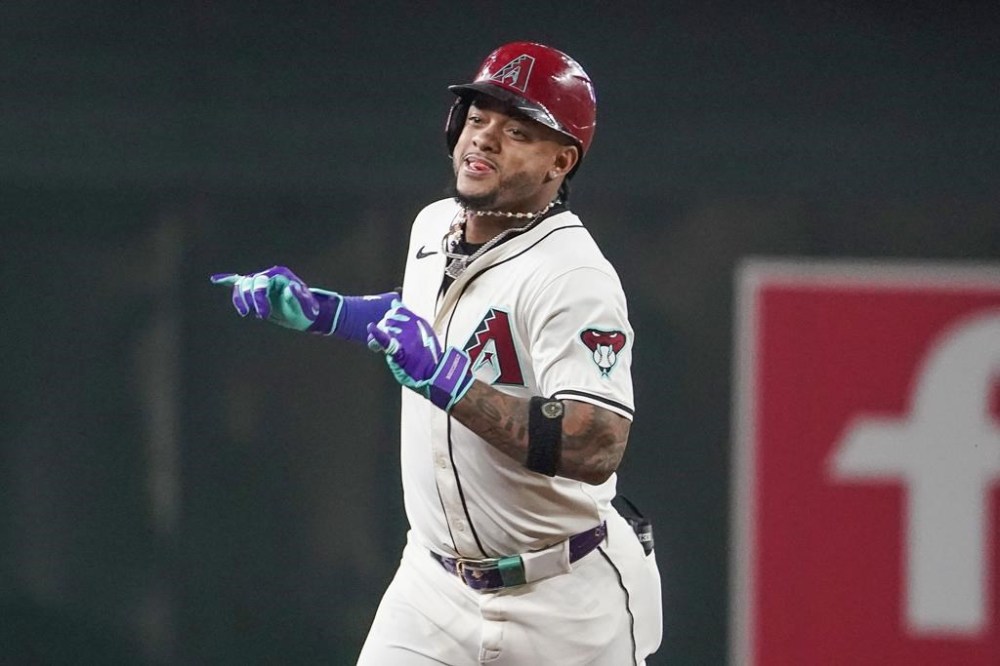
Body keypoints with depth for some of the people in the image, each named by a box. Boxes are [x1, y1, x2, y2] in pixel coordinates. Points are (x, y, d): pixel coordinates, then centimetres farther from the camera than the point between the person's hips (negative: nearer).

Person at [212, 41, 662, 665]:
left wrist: (446, 379, -36)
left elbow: (597, 450, -33)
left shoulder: (574, 276, -22)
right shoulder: (433, 227, 5)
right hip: (435, 585, 7)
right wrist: (315, 309, 16)